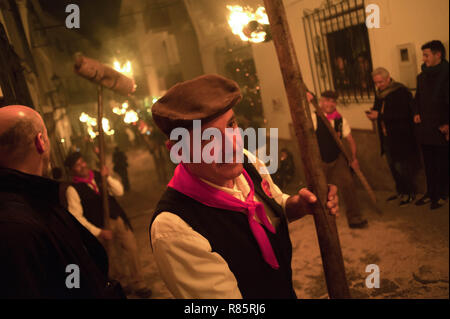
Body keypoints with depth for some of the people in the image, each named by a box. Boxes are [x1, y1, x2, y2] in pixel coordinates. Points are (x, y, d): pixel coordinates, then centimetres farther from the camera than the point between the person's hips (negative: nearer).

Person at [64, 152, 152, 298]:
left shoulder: (99, 175, 5)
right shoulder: (72, 189, -10)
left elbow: (119, 191, 2)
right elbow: (77, 217, -13)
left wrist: (107, 177, -15)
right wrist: (99, 232, -15)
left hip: (118, 219, 4)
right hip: (101, 226, -4)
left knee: (131, 249, 1)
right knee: (113, 258, 9)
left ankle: (138, 284, 16)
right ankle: (124, 283, 33)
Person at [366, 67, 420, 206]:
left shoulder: (401, 92, -16)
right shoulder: (379, 93, 10)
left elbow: (402, 114, -25)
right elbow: (378, 109, 20)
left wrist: (379, 116, -25)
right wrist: (373, 113, -5)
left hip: (401, 138, -8)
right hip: (387, 138, 8)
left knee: (403, 167, 0)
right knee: (393, 167, 16)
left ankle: (410, 193, 16)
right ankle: (400, 191, 31)